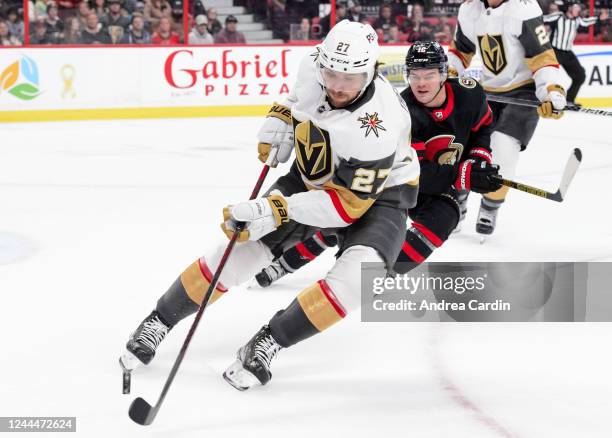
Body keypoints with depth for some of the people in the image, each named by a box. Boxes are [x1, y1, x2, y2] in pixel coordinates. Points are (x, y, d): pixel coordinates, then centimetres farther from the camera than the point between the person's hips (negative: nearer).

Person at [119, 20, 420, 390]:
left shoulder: (376, 126, -37)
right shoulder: (314, 66, -20)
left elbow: (349, 204, -34)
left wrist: (278, 210, -40)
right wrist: (281, 117, -8)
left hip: (378, 193, -5)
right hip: (313, 179, 5)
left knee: (358, 274, -32)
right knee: (244, 247, -6)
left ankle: (267, 343, -19)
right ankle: (160, 321, 12)